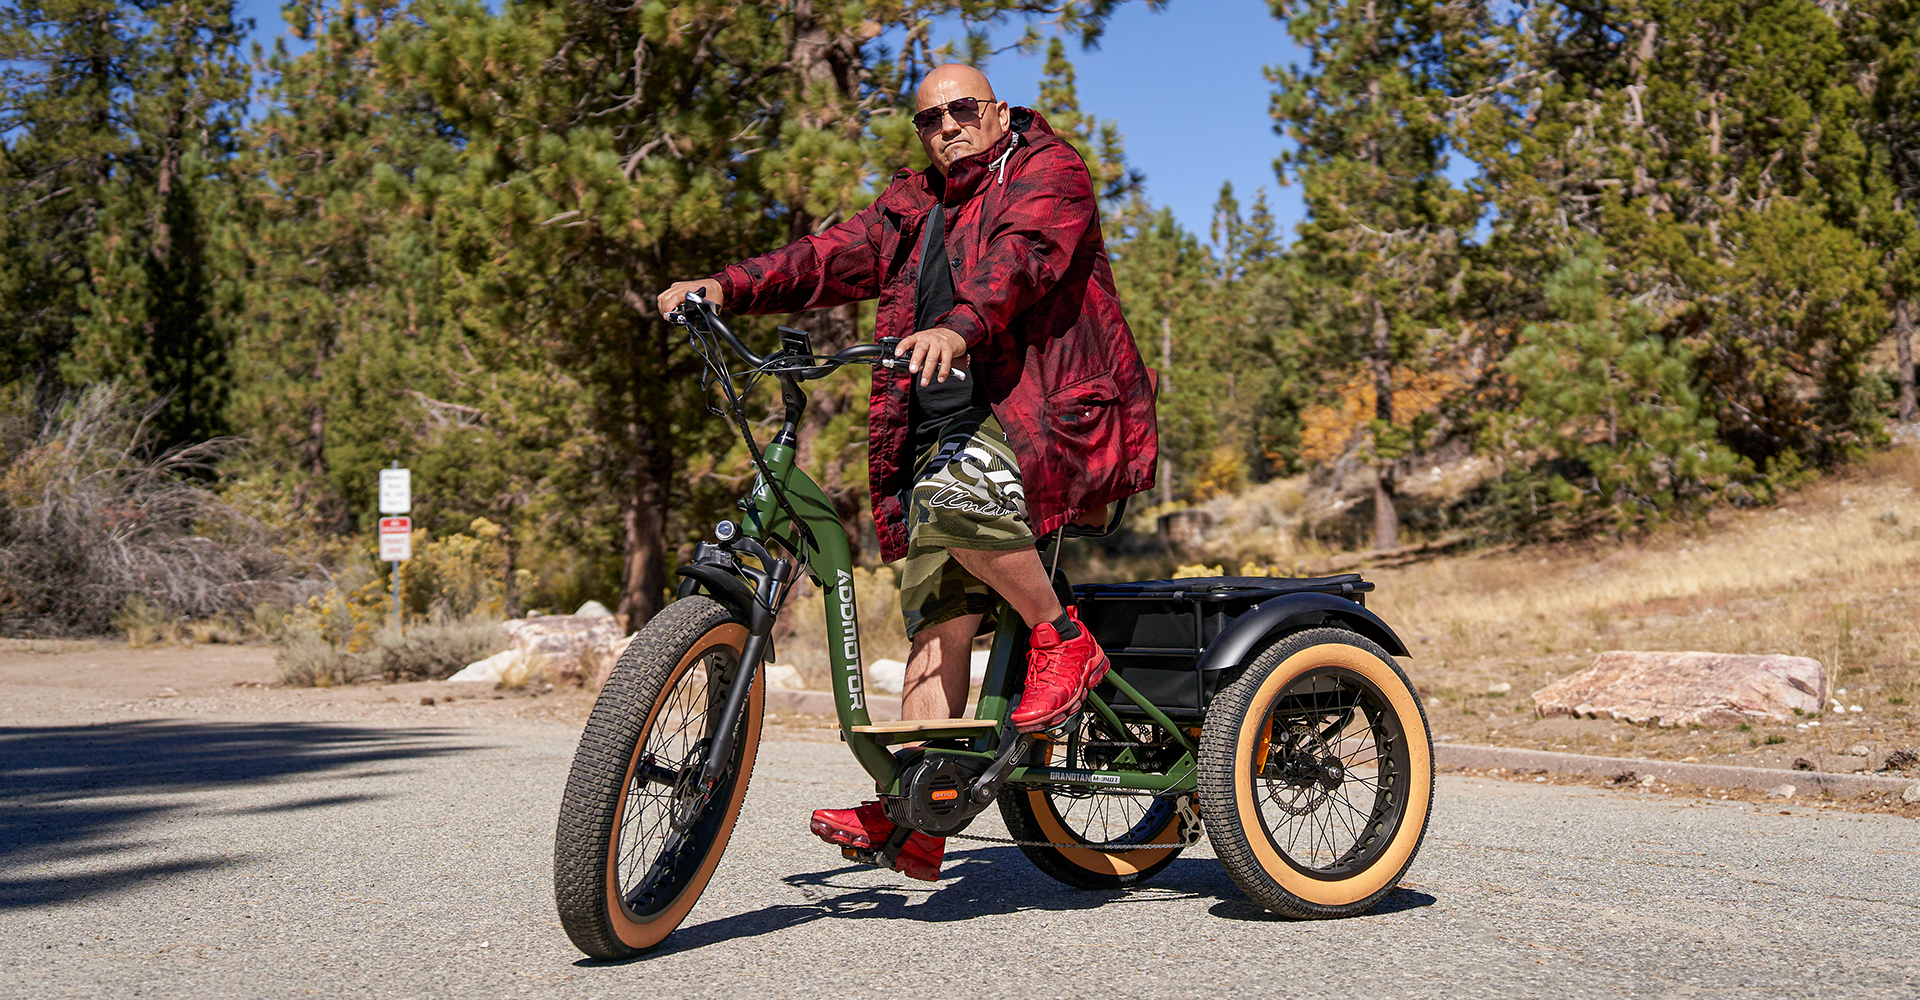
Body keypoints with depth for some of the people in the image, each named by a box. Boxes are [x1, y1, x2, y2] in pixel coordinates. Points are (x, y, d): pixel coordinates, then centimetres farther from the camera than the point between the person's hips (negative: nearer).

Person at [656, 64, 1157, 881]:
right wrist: (728, 287, -6)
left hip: (1048, 414, -6)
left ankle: (1063, 638, -14)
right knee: (937, 614, -4)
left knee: (956, 493, -35)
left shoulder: (1048, 173, 2)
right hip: (943, 435, 6)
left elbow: (1020, 257, -19)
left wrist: (959, 327, -39)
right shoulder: (911, 210, 22)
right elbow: (831, 258, 10)